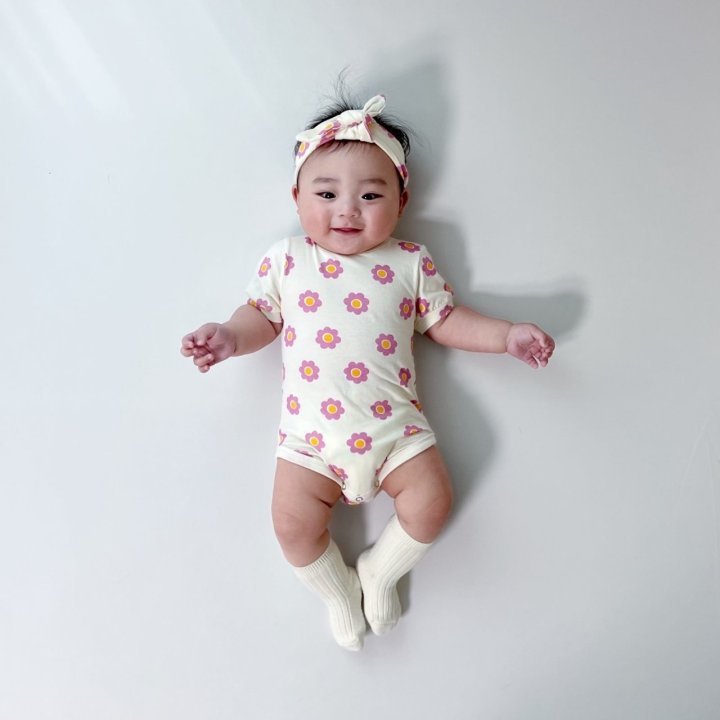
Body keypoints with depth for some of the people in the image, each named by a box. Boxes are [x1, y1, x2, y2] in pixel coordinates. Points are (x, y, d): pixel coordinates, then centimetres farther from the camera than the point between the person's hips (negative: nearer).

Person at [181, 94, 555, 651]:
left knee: (432, 500, -13)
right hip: (311, 433, 0)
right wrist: (230, 337, -7)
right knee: (293, 522, -11)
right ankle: (340, 592, 20)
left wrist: (507, 336, 4)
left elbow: (445, 321, 12)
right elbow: (263, 316, 13)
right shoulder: (287, 259, 7)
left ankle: (380, 572, 18)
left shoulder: (411, 263, 7)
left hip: (394, 424, 1)